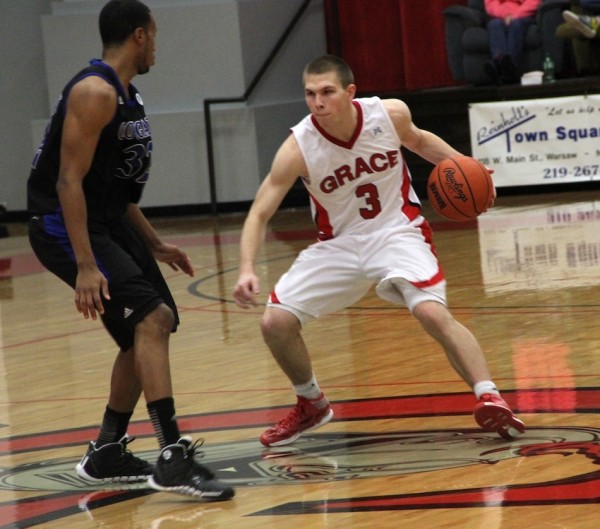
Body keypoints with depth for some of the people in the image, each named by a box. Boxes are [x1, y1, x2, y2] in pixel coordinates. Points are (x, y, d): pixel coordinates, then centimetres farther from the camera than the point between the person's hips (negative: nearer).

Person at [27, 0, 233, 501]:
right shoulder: (95, 92, -17)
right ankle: (173, 458, -24)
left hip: (108, 221, 11)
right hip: (65, 225, -11)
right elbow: (69, 181, -23)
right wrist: (85, 266, -29)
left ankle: (107, 454, 23)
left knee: (151, 329, 13)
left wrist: (155, 245, 24)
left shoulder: (126, 96, 14)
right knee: (151, 317, -21)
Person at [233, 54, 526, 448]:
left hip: (397, 231, -2)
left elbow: (417, 140, 11)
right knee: (276, 323, -6)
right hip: (339, 244, 2)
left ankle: (490, 398, -23)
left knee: (433, 313, -27)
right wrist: (247, 270, -32)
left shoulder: (390, 114, -15)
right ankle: (311, 406, 20)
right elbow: (260, 213, -16)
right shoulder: (298, 148, -20)